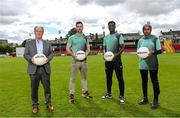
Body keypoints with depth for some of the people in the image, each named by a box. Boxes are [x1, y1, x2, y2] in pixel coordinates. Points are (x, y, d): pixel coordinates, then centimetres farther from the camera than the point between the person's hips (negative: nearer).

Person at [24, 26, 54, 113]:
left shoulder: (47, 43, 13)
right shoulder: (29, 43, 9)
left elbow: (51, 53, 11)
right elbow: (25, 54, 5)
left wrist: (48, 59, -10)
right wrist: (31, 59, -14)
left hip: (45, 68, 1)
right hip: (34, 69, -1)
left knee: (47, 87, 5)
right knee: (34, 88, 6)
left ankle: (48, 103, 19)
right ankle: (35, 105, 19)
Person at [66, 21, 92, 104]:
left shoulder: (85, 38, 12)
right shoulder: (72, 38, 1)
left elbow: (88, 49, 12)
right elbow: (67, 49, -2)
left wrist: (86, 53, -11)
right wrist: (74, 54, -19)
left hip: (84, 60, 4)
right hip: (75, 60, -4)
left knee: (84, 77, 13)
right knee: (73, 78, -4)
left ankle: (85, 92, 27)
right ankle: (71, 95, 3)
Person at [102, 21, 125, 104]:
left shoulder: (119, 36, -1)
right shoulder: (106, 37, 14)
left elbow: (123, 47, -7)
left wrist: (116, 54, -21)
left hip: (117, 60, -5)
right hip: (108, 60, 5)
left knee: (120, 78, -2)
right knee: (108, 77, 13)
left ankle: (121, 96, 7)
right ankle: (109, 94, 28)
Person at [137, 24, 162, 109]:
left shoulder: (155, 38, 0)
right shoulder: (140, 40, 10)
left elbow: (159, 51, -1)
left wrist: (153, 52, -19)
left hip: (153, 64, -3)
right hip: (143, 64, 4)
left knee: (154, 81, 1)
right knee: (144, 81, 12)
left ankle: (155, 100, 11)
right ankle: (145, 98, 27)